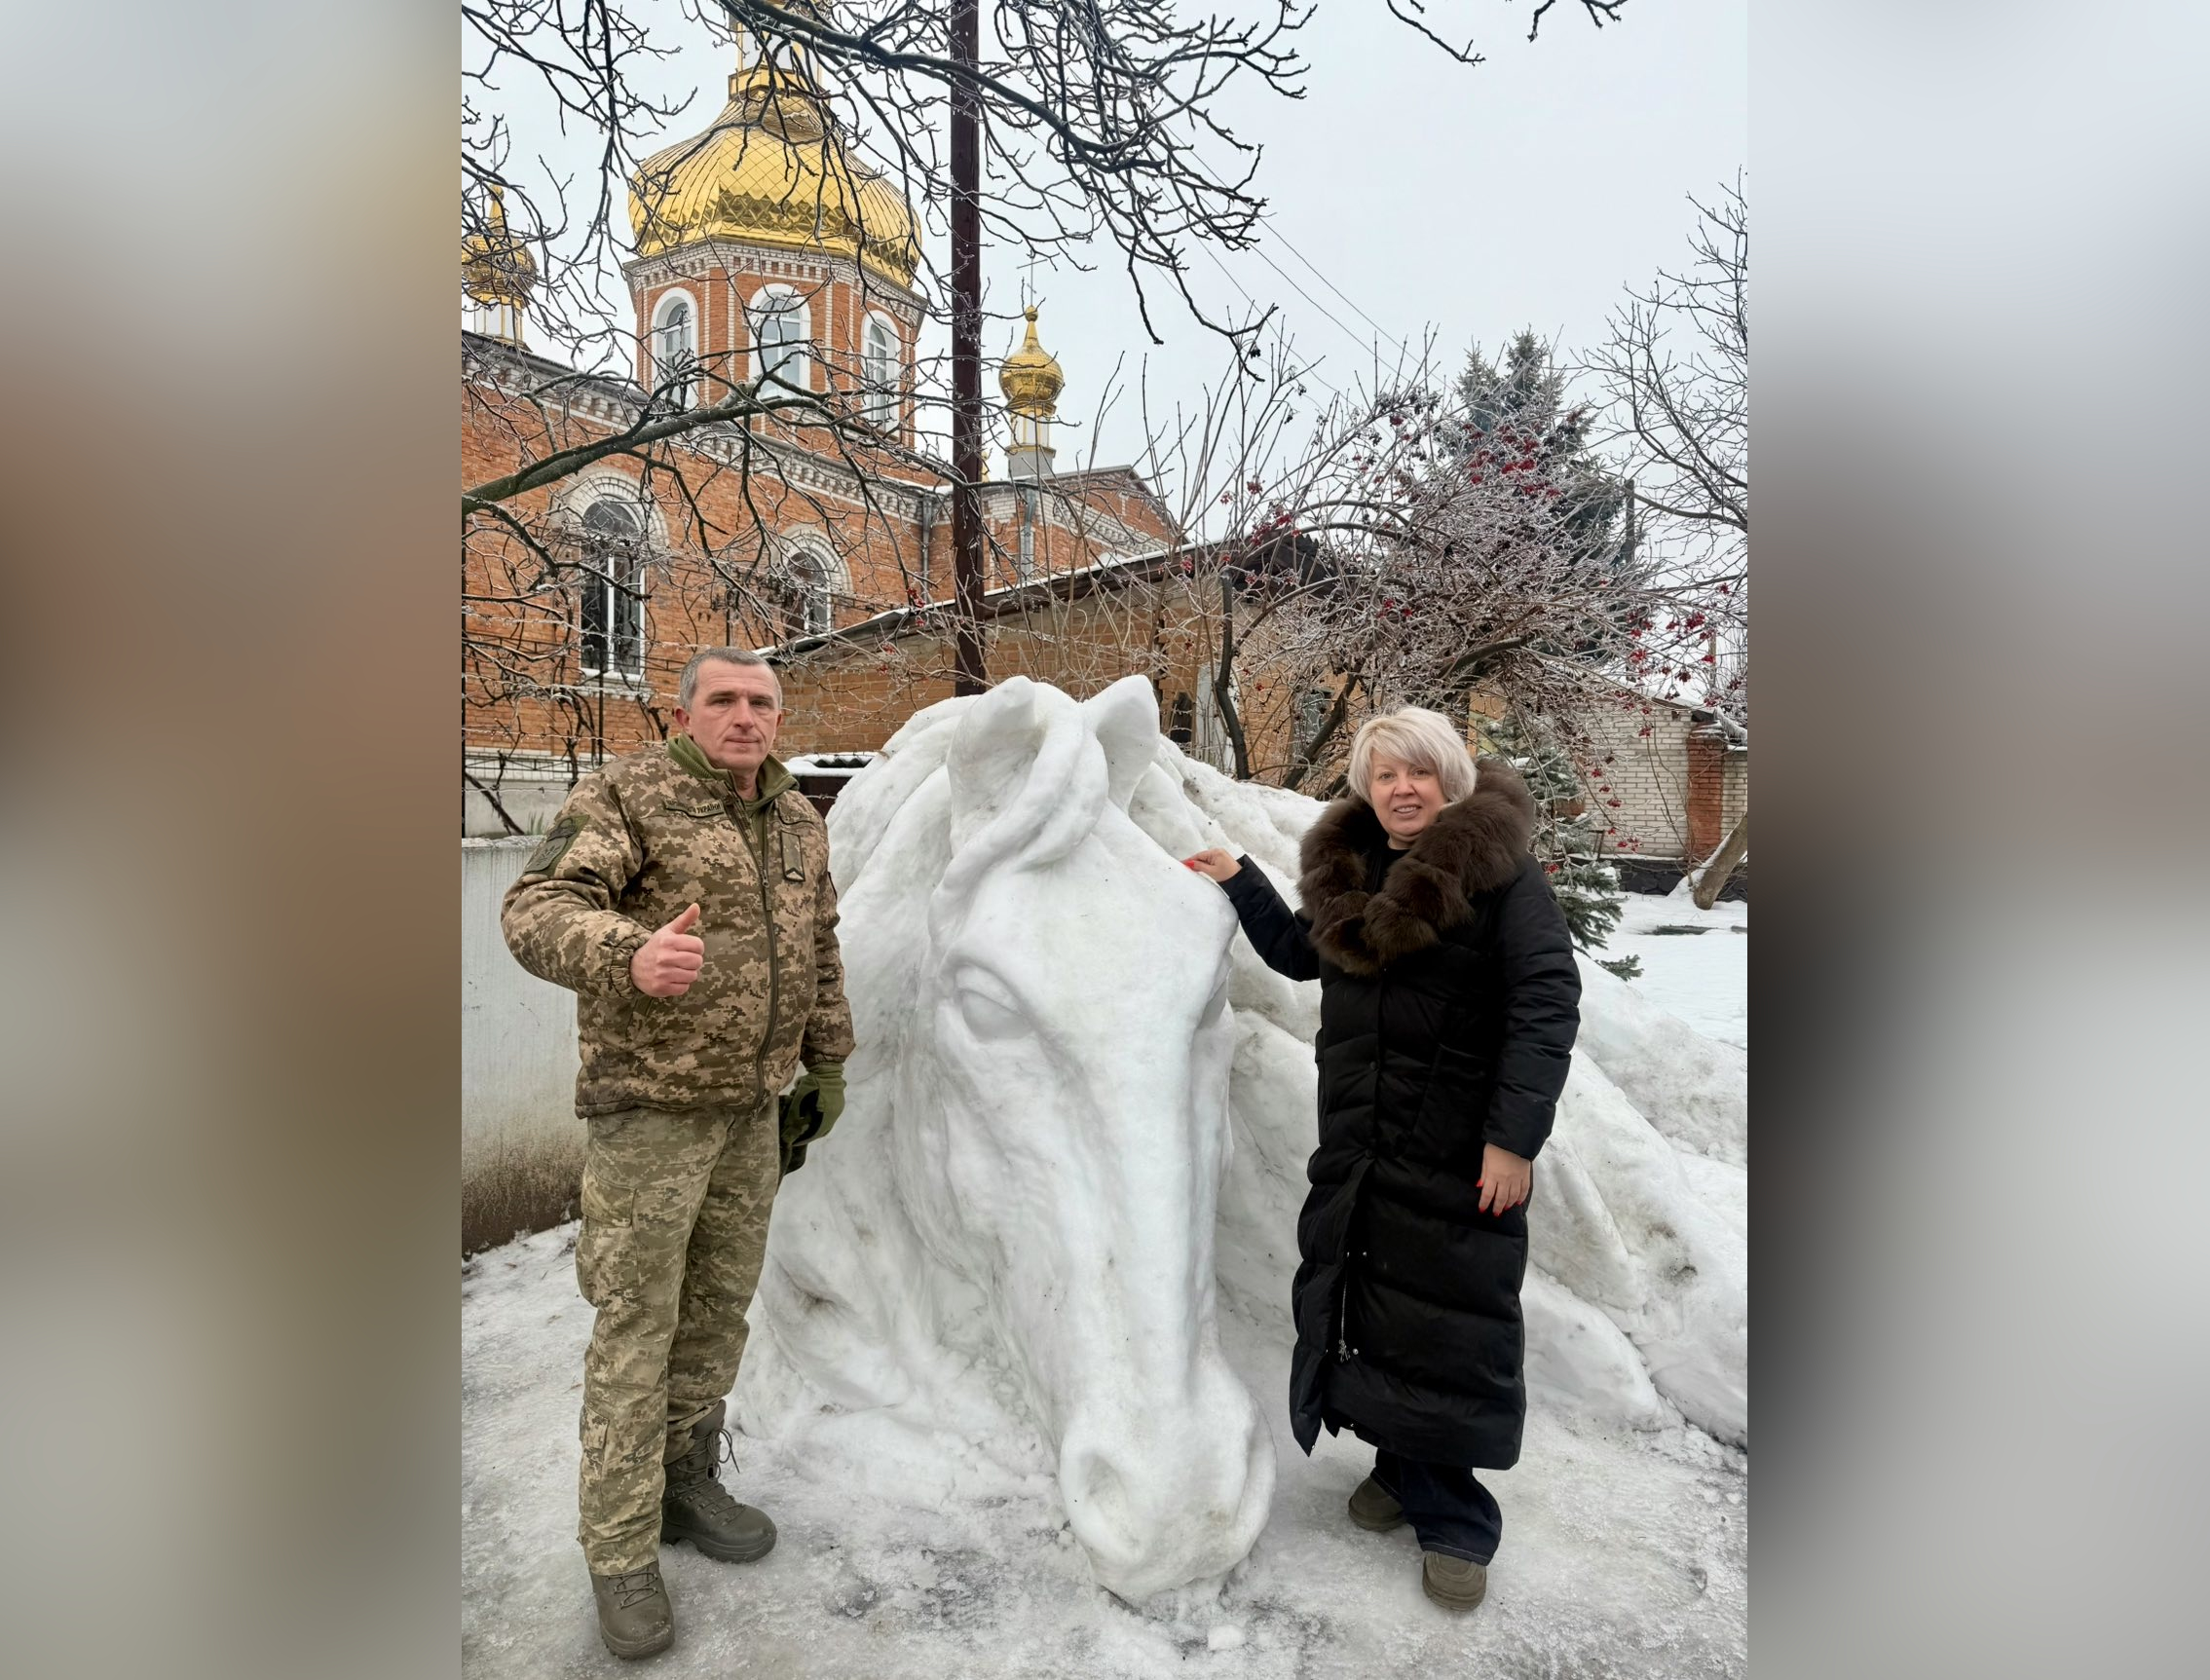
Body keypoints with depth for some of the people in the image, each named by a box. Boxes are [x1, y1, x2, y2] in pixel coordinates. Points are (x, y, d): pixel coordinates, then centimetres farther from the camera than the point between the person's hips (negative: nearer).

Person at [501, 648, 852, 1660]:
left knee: (719, 1305, 16)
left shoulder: (797, 821, 9)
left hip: (753, 1104, 6)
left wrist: (827, 1062, 16)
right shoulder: (626, 795, -9)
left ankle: (686, 1480, 35)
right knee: (635, 1323, 3)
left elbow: (820, 947, 17)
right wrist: (627, 955, -40)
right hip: (650, 1102, -6)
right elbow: (537, 909, -20)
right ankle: (620, 1553, 18)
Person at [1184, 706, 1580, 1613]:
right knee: (1370, 1308, 14)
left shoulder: (1498, 867, -11)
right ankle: (1403, 1465, 35)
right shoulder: (1349, 869, 8)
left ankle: (1455, 1520, 21)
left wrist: (1515, 1136, -19)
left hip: (1460, 1150, -6)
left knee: (1455, 1328, 4)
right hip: (1359, 1143, 6)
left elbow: (1548, 1003, -15)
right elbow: (1300, 953, 25)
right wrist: (1240, 882, 18)